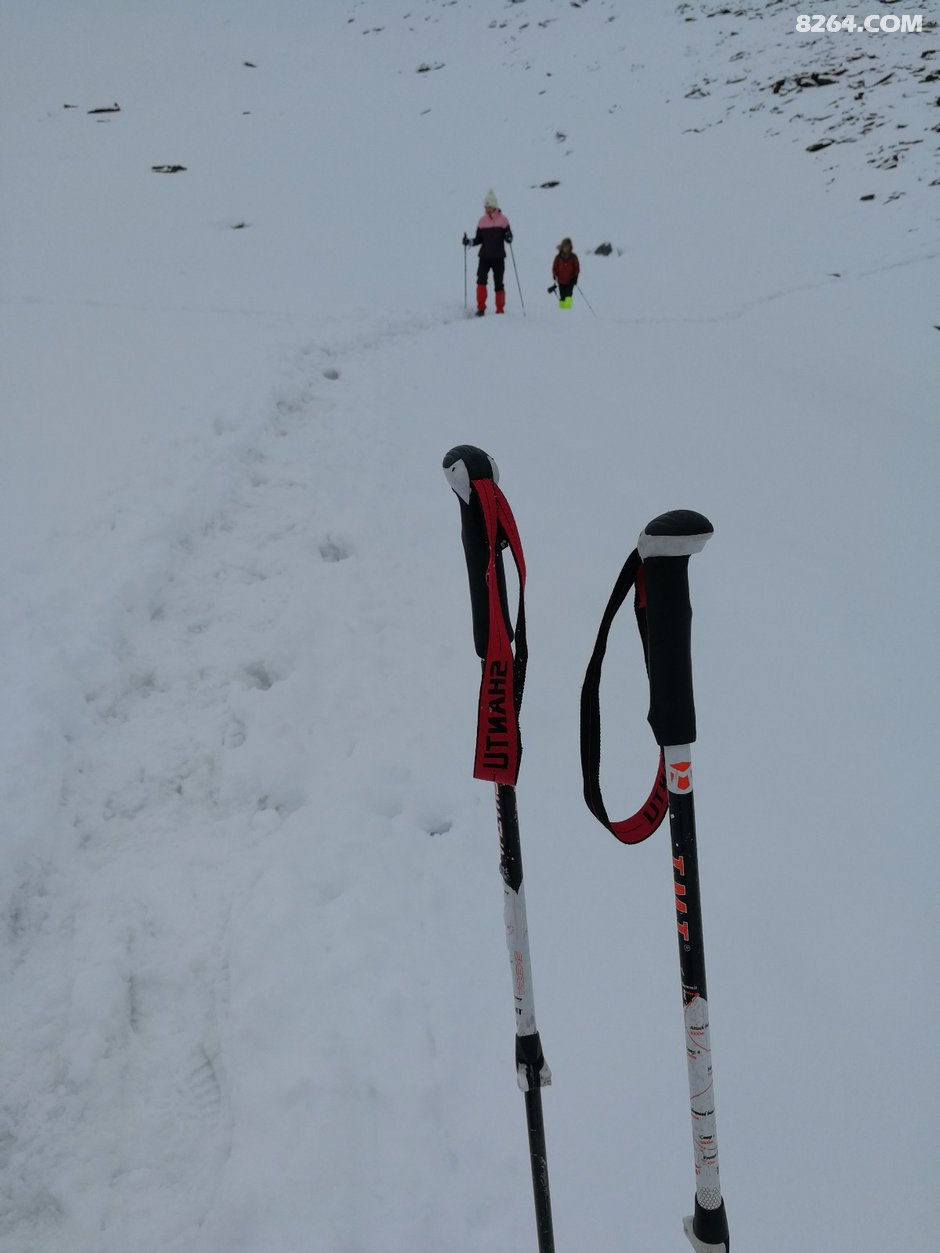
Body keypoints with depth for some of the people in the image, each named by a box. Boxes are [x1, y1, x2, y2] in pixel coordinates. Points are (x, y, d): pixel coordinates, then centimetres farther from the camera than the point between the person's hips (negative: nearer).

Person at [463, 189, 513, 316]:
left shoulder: (503, 220, 0)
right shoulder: (482, 221, 8)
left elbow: (509, 237, 0)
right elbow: (478, 239, 13)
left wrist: (508, 238, -23)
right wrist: (469, 242, -4)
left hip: (498, 257, -2)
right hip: (484, 256, 2)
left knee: (498, 284, 3)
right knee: (481, 280, -15)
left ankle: (500, 310, 13)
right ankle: (481, 308, -13)